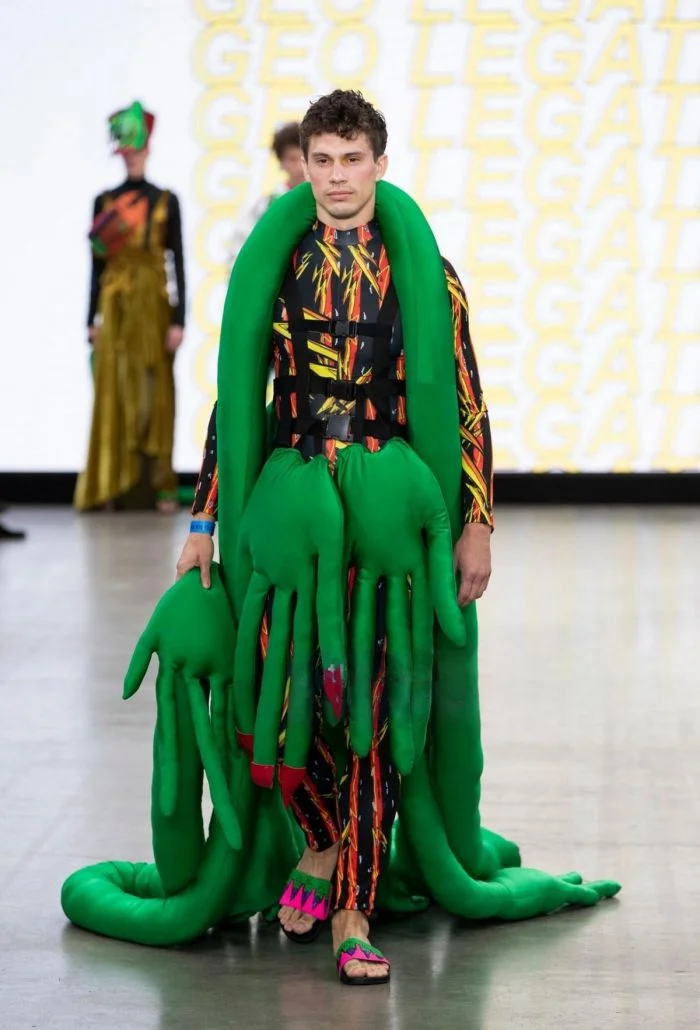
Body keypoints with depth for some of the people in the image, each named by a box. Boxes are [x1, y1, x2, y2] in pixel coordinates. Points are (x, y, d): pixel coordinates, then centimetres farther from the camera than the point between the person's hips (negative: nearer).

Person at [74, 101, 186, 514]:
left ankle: (156, 486, 3)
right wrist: (93, 320, 2)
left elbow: (178, 262, 1)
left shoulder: (167, 201, 4)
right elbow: (97, 265, 8)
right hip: (116, 307, 1)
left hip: (154, 307, -1)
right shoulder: (105, 202, 9)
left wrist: (178, 320, -6)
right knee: (116, 394, -2)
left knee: (155, 394, -1)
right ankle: (117, 487, 0)